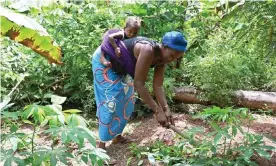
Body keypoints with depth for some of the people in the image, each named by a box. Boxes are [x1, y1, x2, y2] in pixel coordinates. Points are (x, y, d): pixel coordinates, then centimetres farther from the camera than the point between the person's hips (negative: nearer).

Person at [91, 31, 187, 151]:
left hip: (119, 65, 9)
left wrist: (166, 109, -24)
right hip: (104, 60, -9)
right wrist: (158, 111, -37)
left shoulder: (162, 57, -12)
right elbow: (139, 84, -39)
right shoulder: (148, 51, -39)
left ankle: (117, 136, 23)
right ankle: (102, 144, -3)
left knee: (126, 99, 10)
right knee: (110, 101, -12)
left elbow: (157, 86, -11)